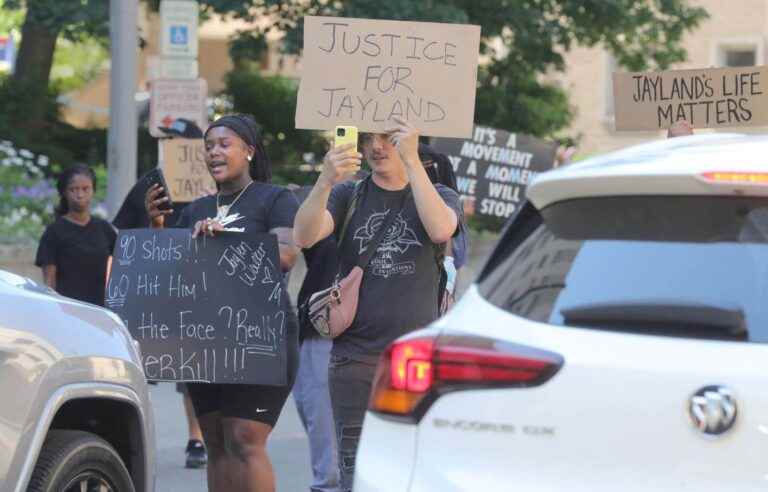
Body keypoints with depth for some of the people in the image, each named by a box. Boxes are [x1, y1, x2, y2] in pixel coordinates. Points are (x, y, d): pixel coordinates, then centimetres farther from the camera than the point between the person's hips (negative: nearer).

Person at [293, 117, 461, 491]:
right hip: (356, 358, 1)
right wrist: (325, 182, -28)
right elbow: (303, 236, -10)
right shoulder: (348, 196, 10)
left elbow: (441, 229, -17)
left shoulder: (438, 196, 8)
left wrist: (411, 161, -24)